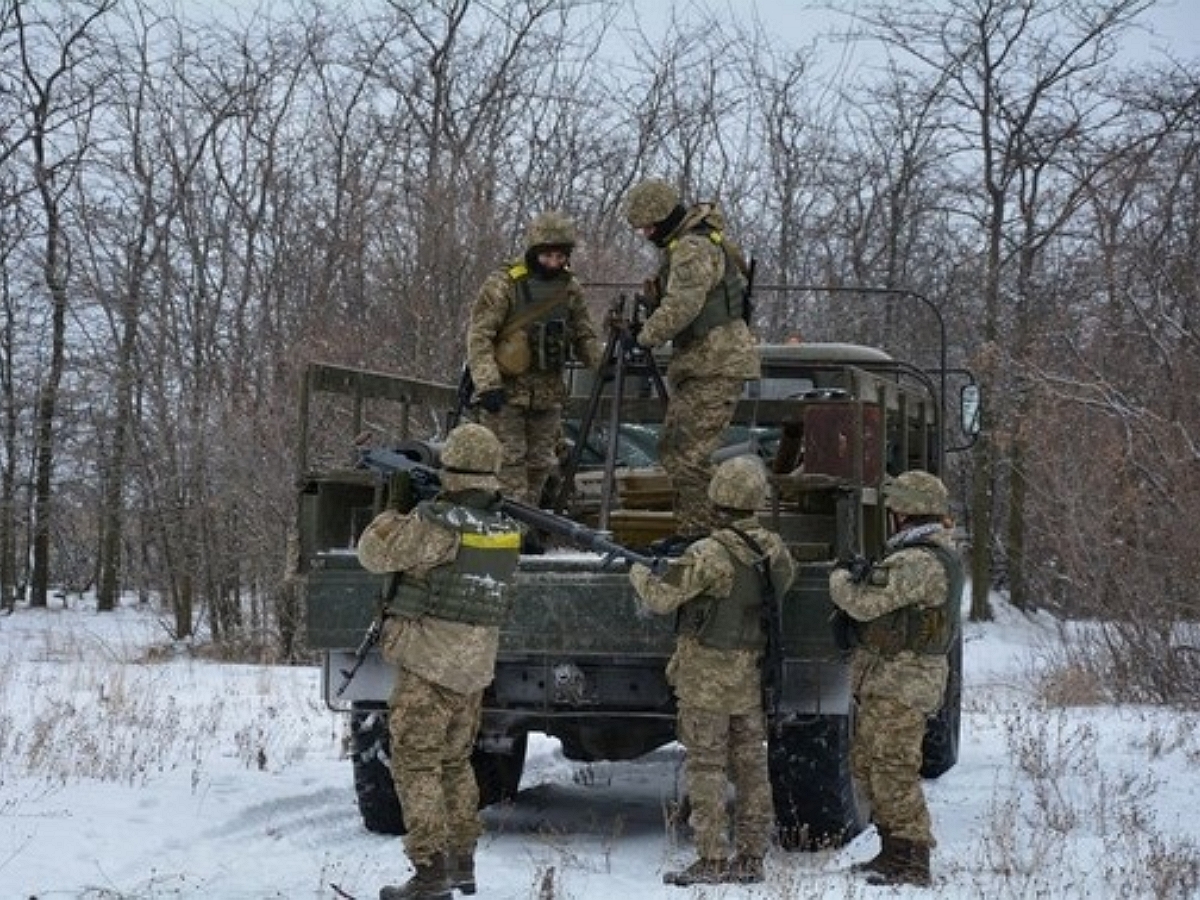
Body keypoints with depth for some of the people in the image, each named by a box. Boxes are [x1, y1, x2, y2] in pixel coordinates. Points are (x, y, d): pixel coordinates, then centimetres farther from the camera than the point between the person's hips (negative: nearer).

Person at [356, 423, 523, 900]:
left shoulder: (436, 522, -18)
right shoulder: (507, 529, 4)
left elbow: (375, 553, -7)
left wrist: (393, 513, 10)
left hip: (428, 663, -7)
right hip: (476, 665, 7)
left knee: (416, 765, -3)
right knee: (456, 762, 20)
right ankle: (462, 861, 25)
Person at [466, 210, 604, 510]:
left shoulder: (570, 288, 7)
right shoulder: (503, 283, -11)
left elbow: (585, 337, 12)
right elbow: (479, 336, -14)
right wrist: (488, 384, -23)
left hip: (548, 394, 5)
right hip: (506, 391, -5)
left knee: (540, 463, 8)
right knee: (509, 463, -10)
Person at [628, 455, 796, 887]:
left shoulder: (710, 554, -20)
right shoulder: (774, 548, 1)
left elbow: (662, 598, -15)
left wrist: (638, 572, 6)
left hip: (706, 675, -6)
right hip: (751, 673, 6)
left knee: (706, 766, -1)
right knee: (750, 764, 11)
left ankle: (711, 860, -3)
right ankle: (751, 858, 14)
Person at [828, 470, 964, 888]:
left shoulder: (918, 563, -21)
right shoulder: (941, 555, 14)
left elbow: (863, 603, -21)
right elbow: (886, 596, 20)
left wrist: (840, 577, -1)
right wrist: (866, 574, 1)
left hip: (899, 681, -11)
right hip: (891, 679, 11)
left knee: (893, 770, -8)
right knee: (867, 762, 18)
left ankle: (912, 862, -6)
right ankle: (894, 851, 25)